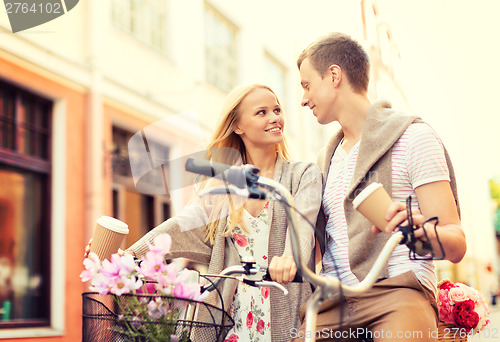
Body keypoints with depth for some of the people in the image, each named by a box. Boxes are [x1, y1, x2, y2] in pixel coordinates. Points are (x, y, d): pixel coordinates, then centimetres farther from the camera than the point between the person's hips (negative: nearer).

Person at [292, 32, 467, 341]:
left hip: (397, 292, -5)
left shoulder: (412, 136, 2)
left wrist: (420, 229, -27)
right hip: (332, 301, 6)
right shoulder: (326, 159, 22)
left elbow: (456, 245, -6)